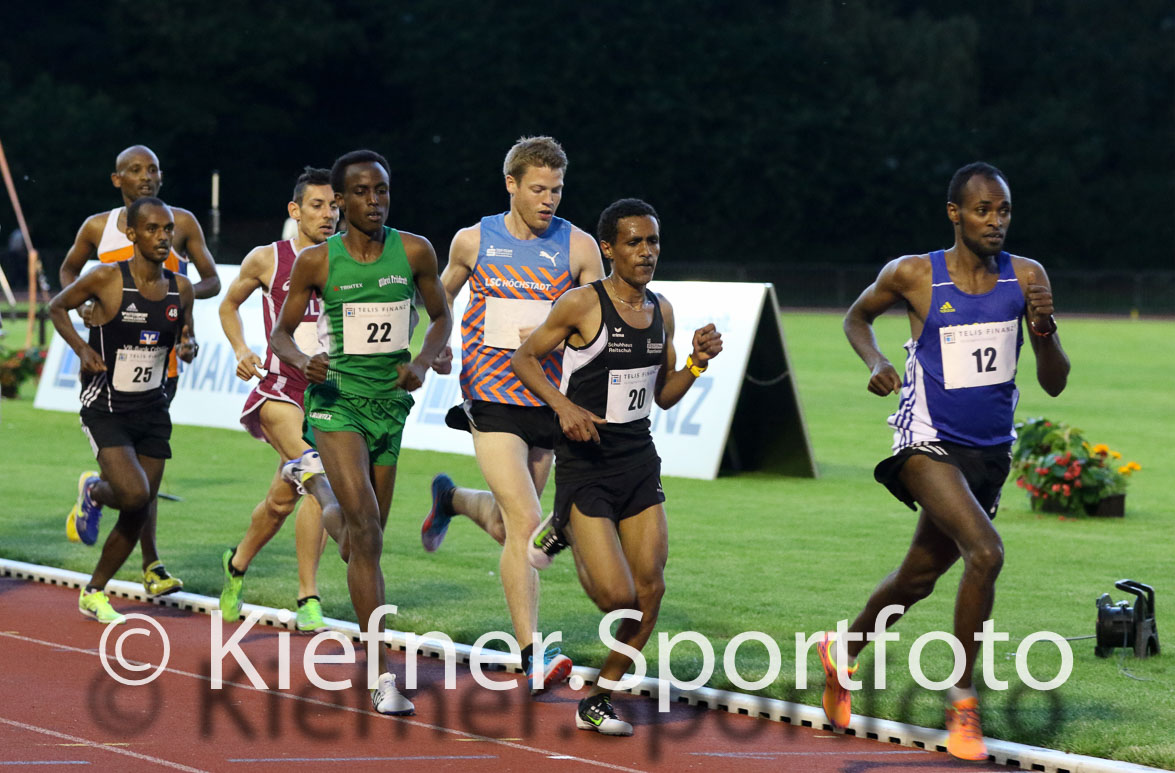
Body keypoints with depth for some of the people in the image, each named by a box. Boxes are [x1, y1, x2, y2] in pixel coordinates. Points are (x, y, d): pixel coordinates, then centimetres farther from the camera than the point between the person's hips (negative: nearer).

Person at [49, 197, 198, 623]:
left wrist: (188, 347, -8)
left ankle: (94, 593, 25)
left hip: (153, 411, 5)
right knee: (134, 494, -22)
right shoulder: (106, 279, -13)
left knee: (138, 512, 6)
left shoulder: (180, 288, 1)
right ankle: (93, 492, 15)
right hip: (106, 409, -5)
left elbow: (186, 338, 16)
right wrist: (82, 348, -12)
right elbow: (57, 307, 2)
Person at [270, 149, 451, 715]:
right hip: (335, 399, -3)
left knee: (365, 538, 14)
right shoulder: (316, 261, -4)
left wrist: (422, 361, -6)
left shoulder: (414, 252, 1)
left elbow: (441, 318, 13)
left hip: (390, 401, 4)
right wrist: (302, 360, -17)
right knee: (366, 530, -18)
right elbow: (280, 334, 5)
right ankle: (383, 673, -20)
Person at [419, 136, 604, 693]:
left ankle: (450, 499, 51)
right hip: (491, 400, -3)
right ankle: (531, 656, -15)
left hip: (547, 401, 3)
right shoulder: (473, 242, 1)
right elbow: (442, 296, 20)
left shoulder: (579, 247, 1)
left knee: (505, 526, 16)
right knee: (526, 522, -17)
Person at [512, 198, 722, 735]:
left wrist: (697, 363, -2)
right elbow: (524, 358, -3)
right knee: (617, 596, -14)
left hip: (639, 460, 6)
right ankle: (563, 539, 19)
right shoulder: (582, 305, -11)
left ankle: (597, 702, 17)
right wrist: (563, 405, -18)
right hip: (585, 464, -6)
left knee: (650, 590, 1)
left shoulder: (660, 310, 8)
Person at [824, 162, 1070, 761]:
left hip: (990, 453, 5)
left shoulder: (1027, 278, -3)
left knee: (919, 576, 19)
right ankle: (962, 702, -13)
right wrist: (875, 362, -7)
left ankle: (844, 650, 47)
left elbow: (1054, 383, -2)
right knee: (985, 553, -26)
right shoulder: (913, 275, -9)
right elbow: (858, 316, 12)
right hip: (929, 443, -5)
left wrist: (1043, 329, -21)